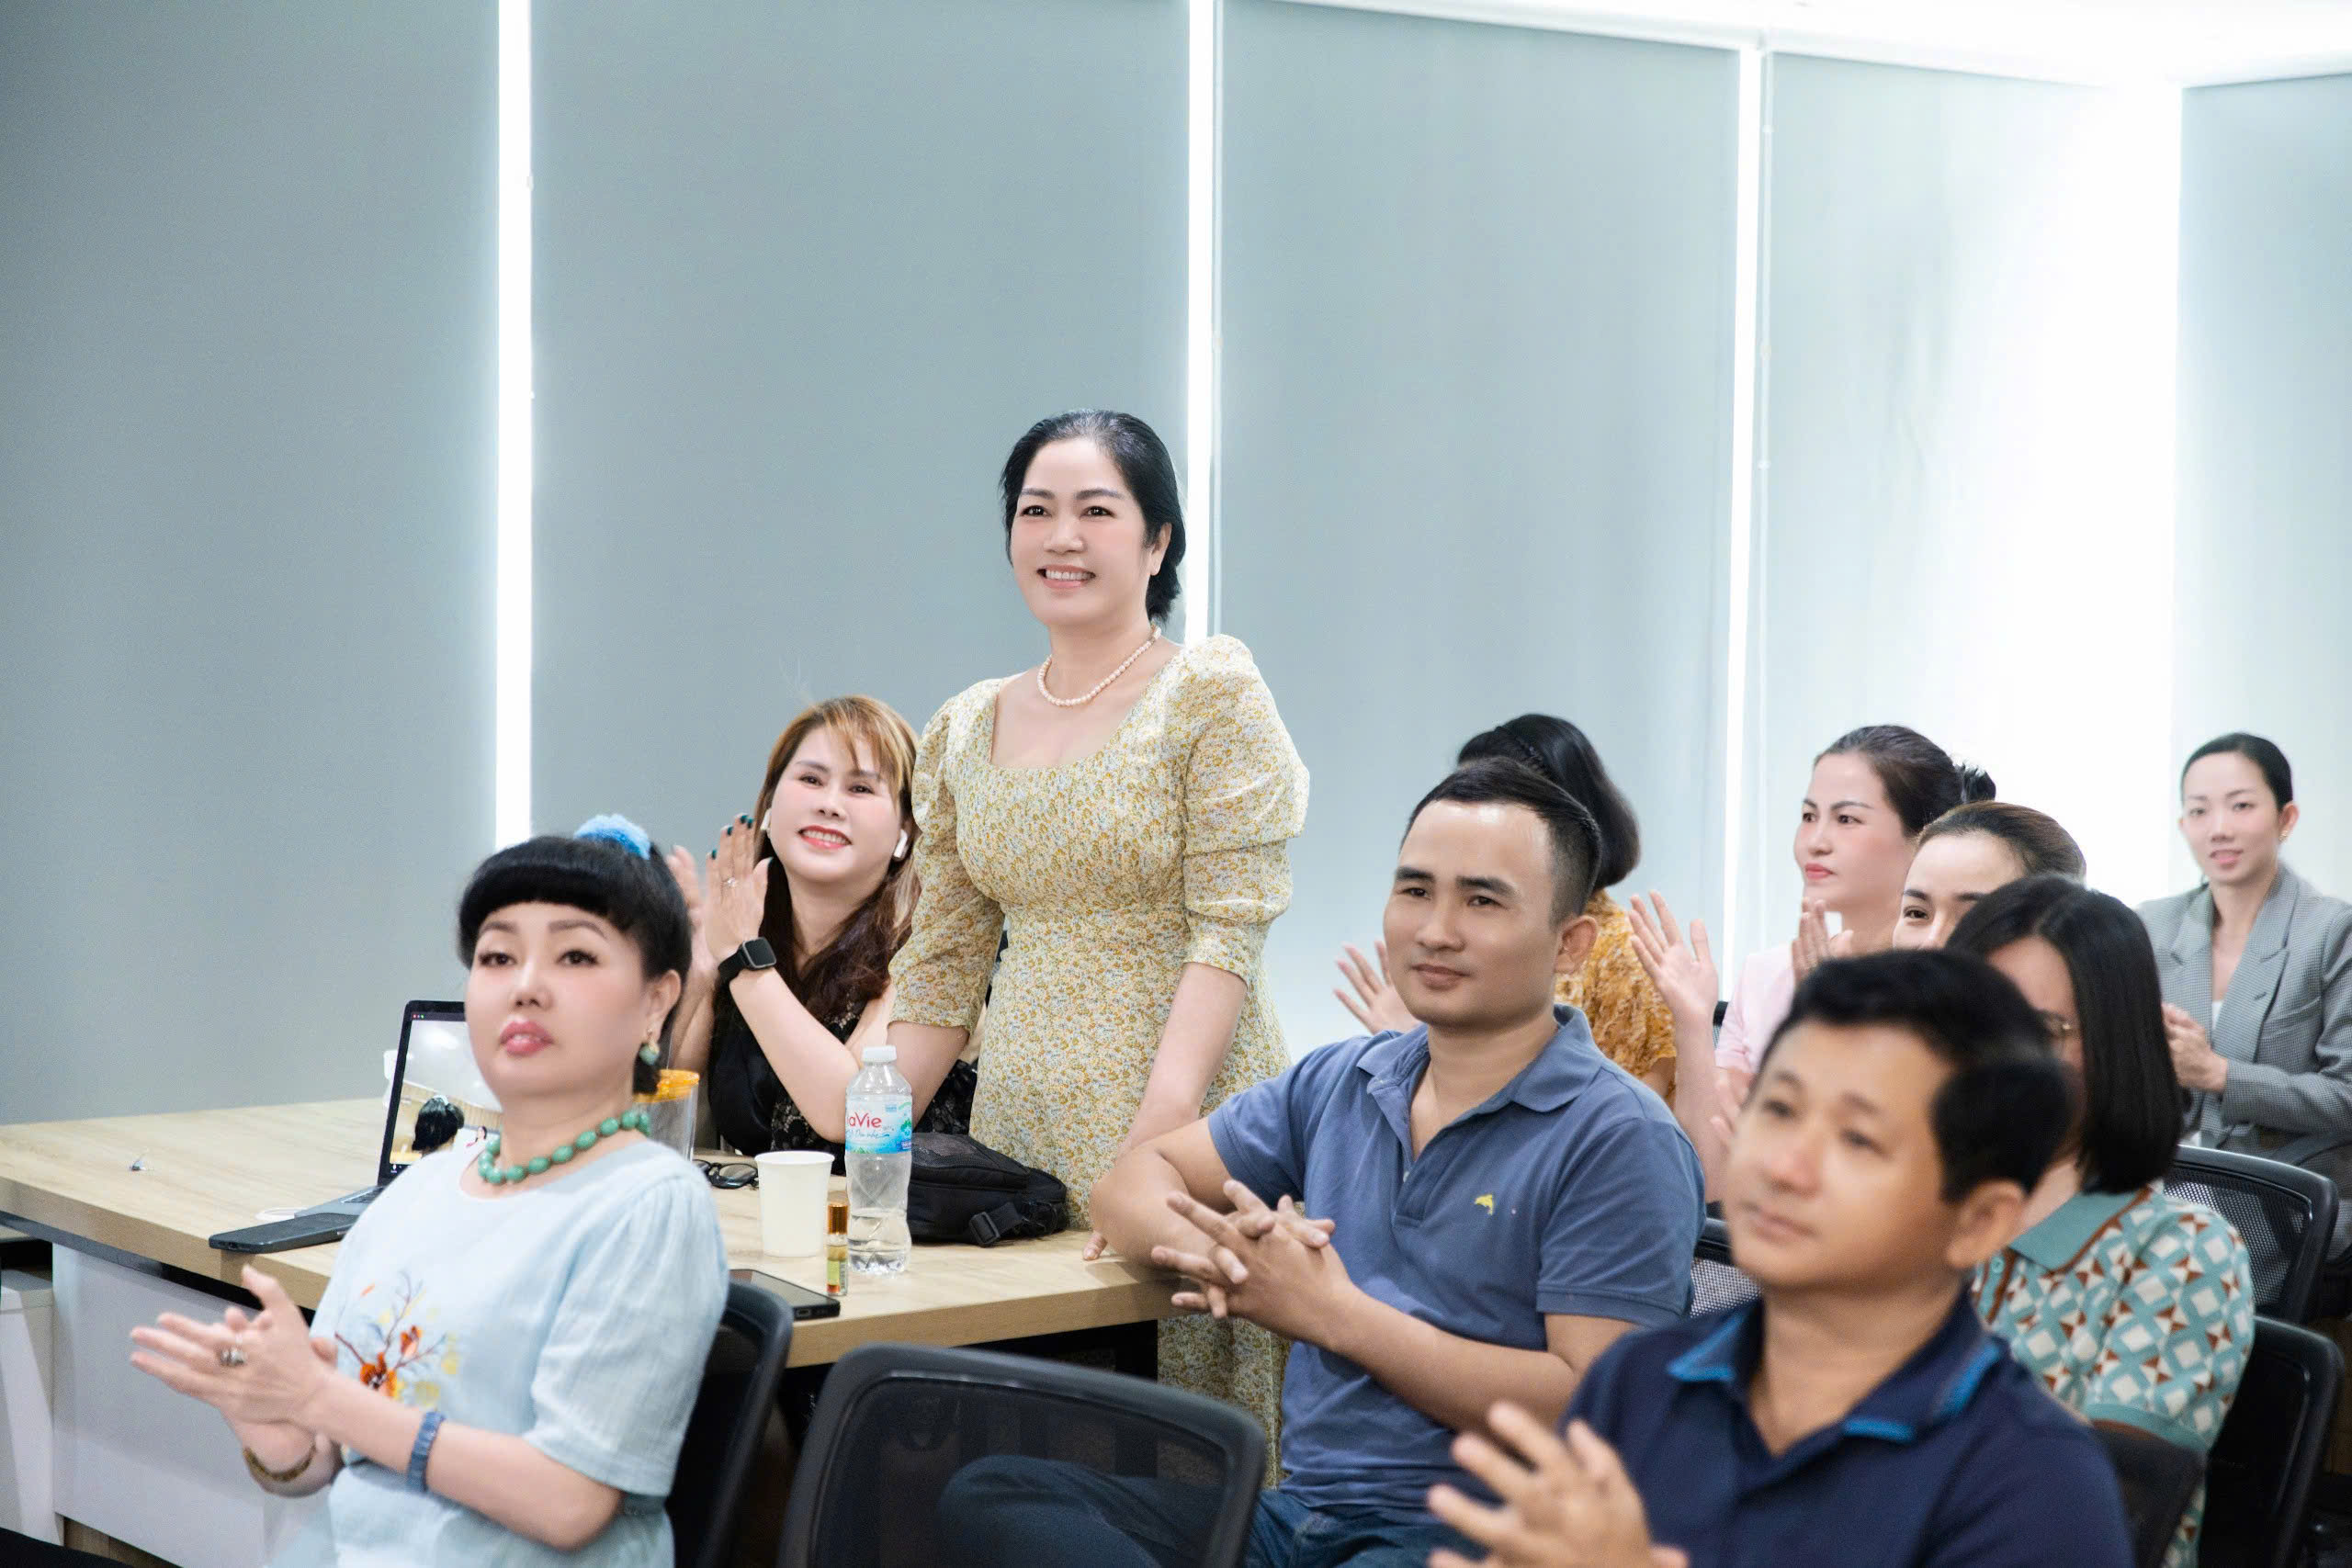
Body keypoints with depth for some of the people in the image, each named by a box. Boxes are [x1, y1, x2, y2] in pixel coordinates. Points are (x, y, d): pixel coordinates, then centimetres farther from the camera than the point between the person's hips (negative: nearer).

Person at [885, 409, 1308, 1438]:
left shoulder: (1211, 692, -2)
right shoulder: (966, 732, 14)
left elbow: (1230, 929, -10)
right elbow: (941, 967, 15)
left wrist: (1162, 1121, -22)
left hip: (1180, 1132, -4)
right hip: (1021, 1139, 5)